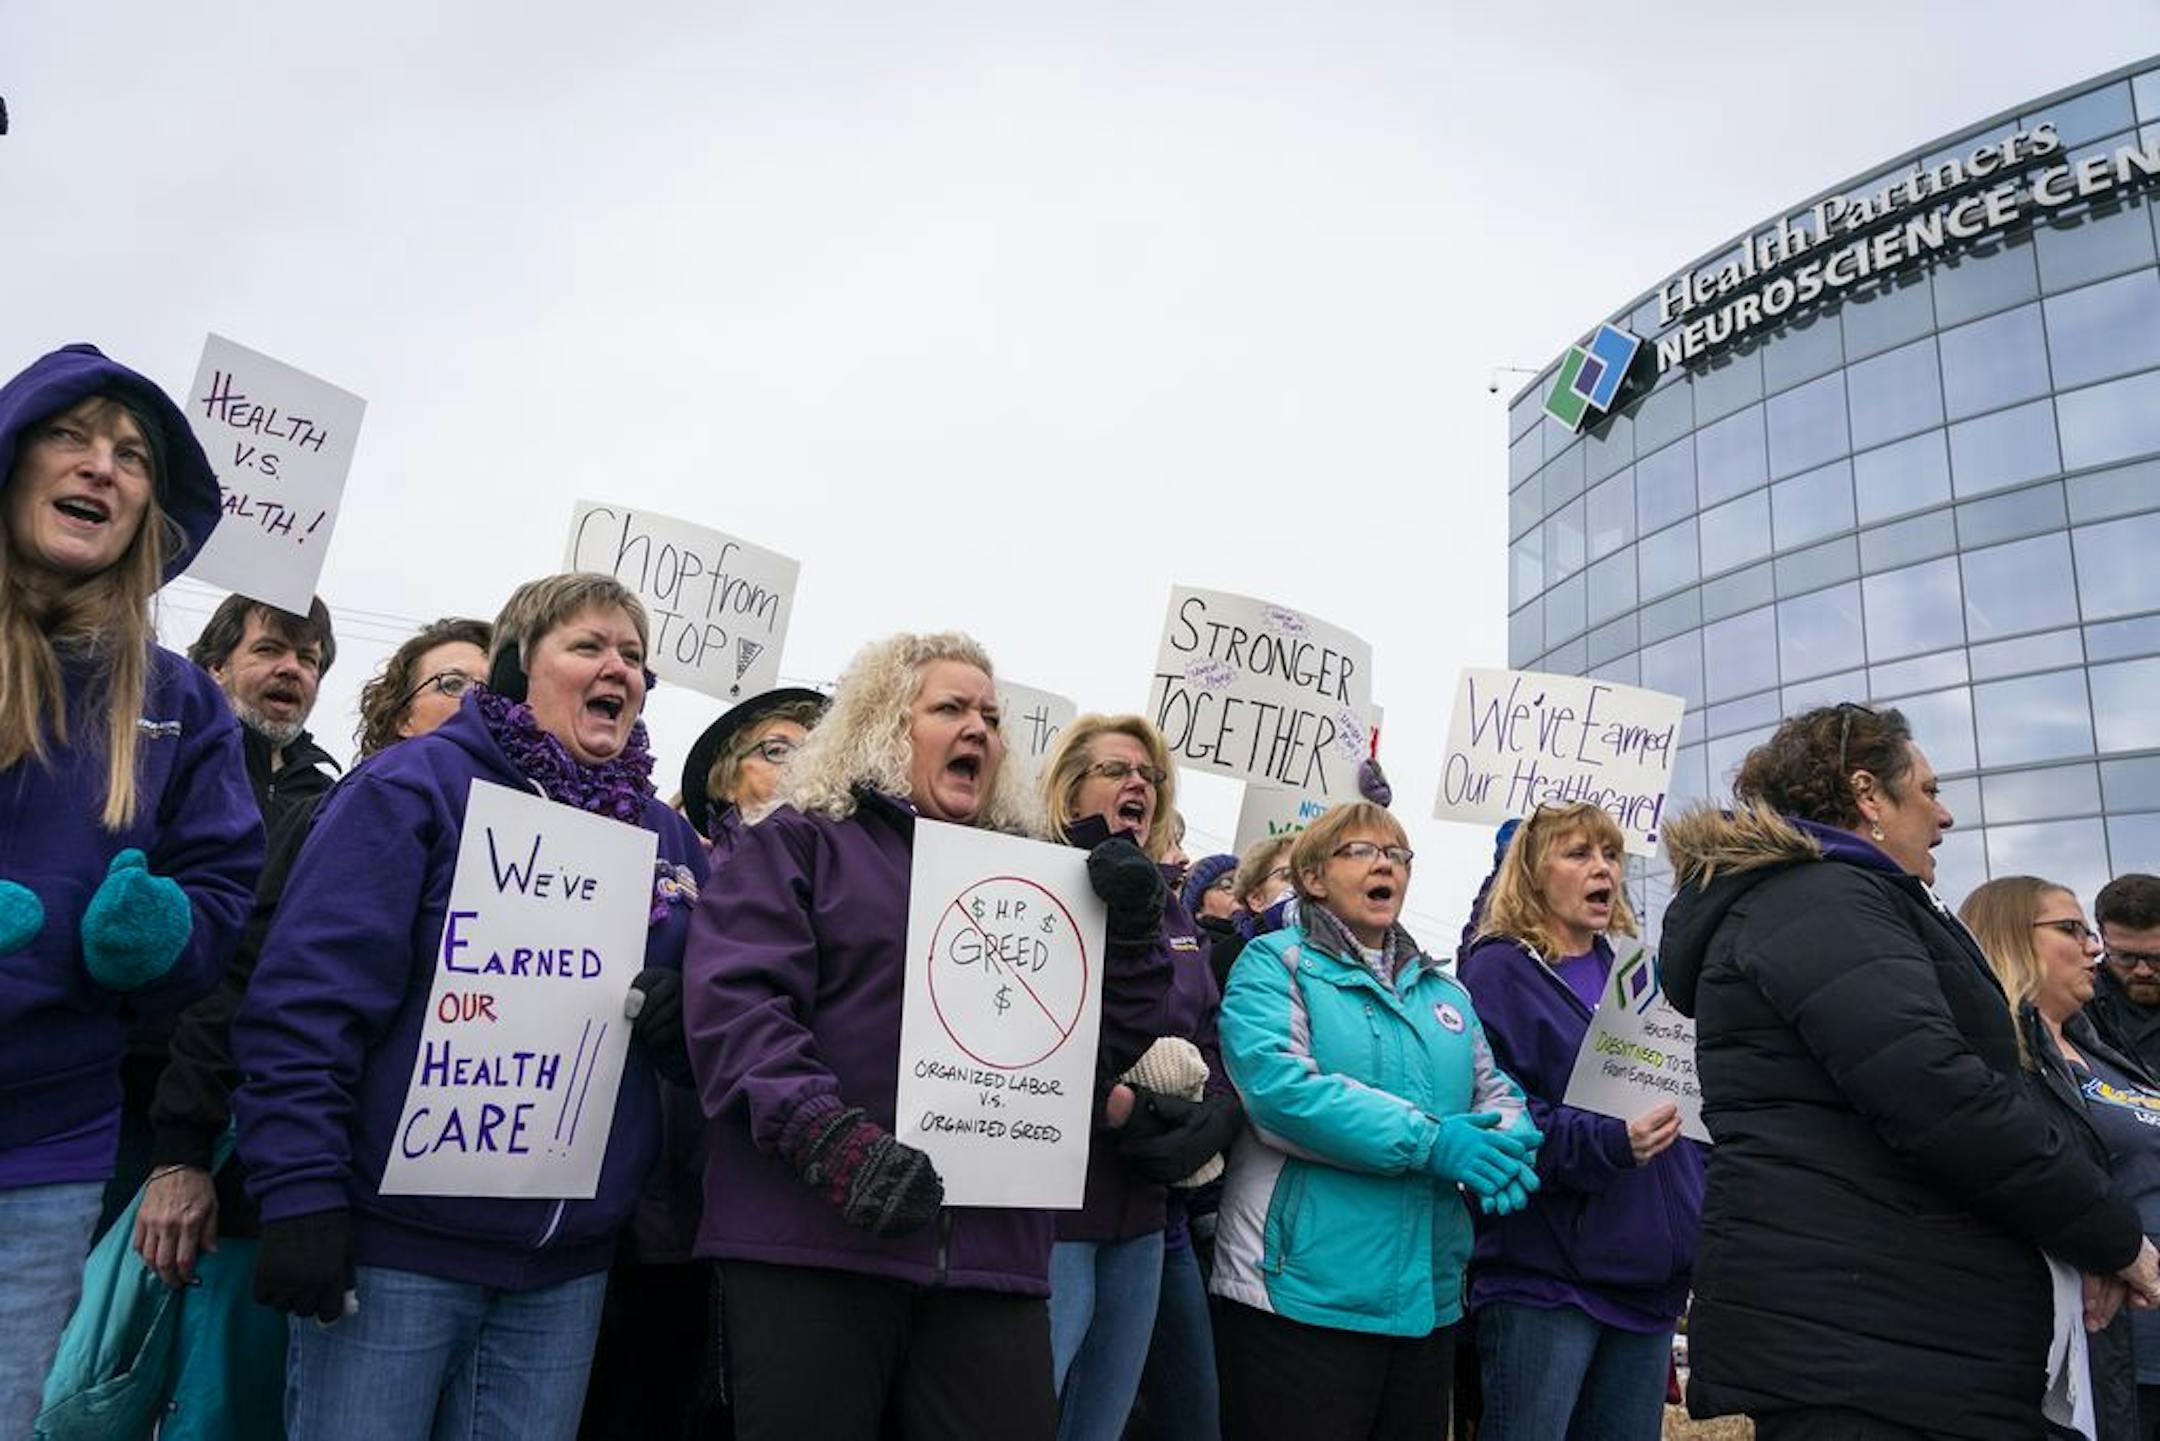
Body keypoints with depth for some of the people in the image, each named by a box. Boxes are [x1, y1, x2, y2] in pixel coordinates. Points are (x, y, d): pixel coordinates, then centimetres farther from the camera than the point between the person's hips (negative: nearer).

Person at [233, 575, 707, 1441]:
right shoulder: (417, 785, -6)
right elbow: (306, 996, -12)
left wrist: (688, 1017, -7)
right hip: (396, 1245, -5)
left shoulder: (668, 838, 11)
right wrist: (301, 1194, -18)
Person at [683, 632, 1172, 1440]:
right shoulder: (797, 844, 6)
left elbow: (1093, 1064, 18)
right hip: (812, 1241, -4)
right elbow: (733, 1005, -10)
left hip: (991, 1255, 5)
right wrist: (833, 1140, -23)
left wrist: (1133, 932, 3)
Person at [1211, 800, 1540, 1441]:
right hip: (1303, 1289, -6)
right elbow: (1278, 1084, -19)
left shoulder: (1444, 990, 18)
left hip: (1429, 1295, 7)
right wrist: (1427, 1141, -21)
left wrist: (1506, 1147, -12)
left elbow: (1497, 1092, 13)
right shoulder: (1275, 964, -3)